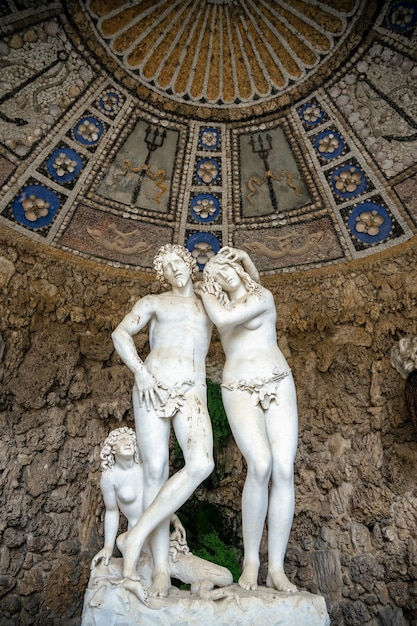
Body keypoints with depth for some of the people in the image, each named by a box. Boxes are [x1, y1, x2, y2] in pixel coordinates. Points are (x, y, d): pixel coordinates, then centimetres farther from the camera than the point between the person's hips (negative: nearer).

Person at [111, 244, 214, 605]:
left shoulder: (209, 304, 25)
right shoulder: (154, 302, 17)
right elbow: (121, 334, 8)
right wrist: (139, 370, -9)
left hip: (191, 392, 1)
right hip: (153, 387, -1)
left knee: (201, 464, -26)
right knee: (156, 470, -7)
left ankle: (135, 538, -14)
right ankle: (161, 569, 3)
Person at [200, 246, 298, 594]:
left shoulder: (263, 296, 2)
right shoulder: (223, 305, 17)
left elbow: (224, 318, -12)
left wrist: (206, 293, 2)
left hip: (277, 384, -1)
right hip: (239, 391, 1)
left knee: (284, 469, -12)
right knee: (260, 465, -22)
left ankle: (276, 567, -2)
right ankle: (250, 560, -7)